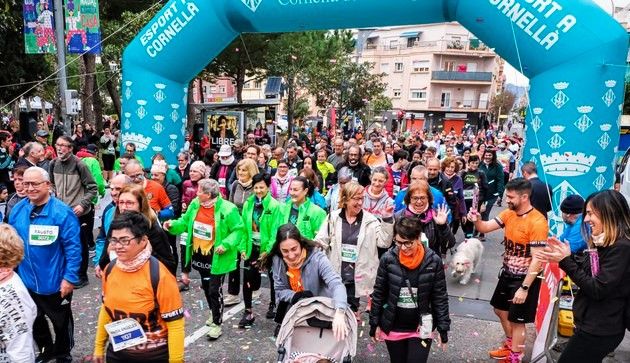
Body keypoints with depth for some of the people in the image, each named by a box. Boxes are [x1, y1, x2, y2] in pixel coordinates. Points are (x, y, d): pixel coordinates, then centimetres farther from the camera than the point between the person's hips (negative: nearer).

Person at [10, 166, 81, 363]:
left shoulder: (62, 212, -21)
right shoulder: (17, 210, -3)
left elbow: (73, 248, -20)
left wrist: (70, 278, -21)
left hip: (55, 283, -5)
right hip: (26, 281, 5)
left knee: (61, 322, 16)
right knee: (34, 321, 25)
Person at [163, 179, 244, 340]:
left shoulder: (227, 210, -22)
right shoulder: (195, 204, -3)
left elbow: (238, 230, -15)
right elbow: (185, 222, 9)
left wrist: (226, 244, -26)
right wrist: (173, 225, -9)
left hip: (216, 257, -7)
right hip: (199, 254, 7)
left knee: (214, 290, -1)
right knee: (205, 286, 21)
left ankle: (217, 323, 16)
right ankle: (215, 313, 44)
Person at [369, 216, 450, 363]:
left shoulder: (433, 261, -12)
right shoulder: (388, 259, -12)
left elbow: (440, 298, -4)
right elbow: (378, 293, -2)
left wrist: (443, 329, -3)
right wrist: (374, 324, 1)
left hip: (421, 328, -1)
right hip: (393, 327, 1)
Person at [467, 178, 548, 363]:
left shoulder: (537, 222, -25)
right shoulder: (508, 213, -2)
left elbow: (537, 259, -25)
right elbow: (485, 228, 1)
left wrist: (524, 288, -24)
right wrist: (476, 220, -23)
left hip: (524, 278, -8)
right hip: (507, 273, 8)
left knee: (517, 320, 6)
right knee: (500, 309, 23)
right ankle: (510, 345, 46)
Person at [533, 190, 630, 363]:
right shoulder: (604, 243, 8)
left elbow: (598, 290, -23)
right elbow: (586, 270, 12)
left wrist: (565, 261, -20)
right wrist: (564, 255, -2)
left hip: (599, 331, -9)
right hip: (591, 324, 9)